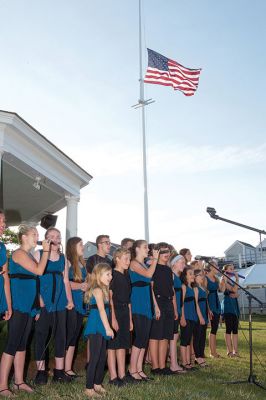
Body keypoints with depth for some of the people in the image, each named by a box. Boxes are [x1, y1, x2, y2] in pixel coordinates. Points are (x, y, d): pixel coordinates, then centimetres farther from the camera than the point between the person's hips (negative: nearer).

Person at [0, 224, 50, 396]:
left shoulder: (30, 256, 16)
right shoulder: (19, 253, -11)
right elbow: (39, 271, -19)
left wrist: (38, 304, 15)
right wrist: (46, 250, -10)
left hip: (30, 306, 9)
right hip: (19, 306, -9)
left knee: (22, 344, 12)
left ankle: (19, 381, 20)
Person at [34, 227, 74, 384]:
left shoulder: (63, 257, 12)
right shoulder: (39, 254, 0)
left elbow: (66, 280, 14)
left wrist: (70, 300, 9)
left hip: (60, 301, 4)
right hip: (43, 301, -4)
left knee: (61, 335, 6)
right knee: (42, 335, 1)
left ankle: (59, 371, 15)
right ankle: (41, 371, 12)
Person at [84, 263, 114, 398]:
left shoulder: (103, 289, 16)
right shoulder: (98, 290, -12)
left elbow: (104, 309, 12)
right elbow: (101, 310, -19)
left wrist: (107, 328, 7)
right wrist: (108, 328, -21)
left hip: (100, 327, 9)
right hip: (96, 327, -9)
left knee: (102, 356, 14)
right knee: (95, 357, -5)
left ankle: (97, 384, 26)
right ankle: (89, 388, 2)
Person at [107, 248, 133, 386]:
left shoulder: (126, 276, 13)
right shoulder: (112, 275, -9)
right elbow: (109, 297, -14)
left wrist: (130, 319, 14)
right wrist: (113, 317, -18)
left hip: (125, 312, 8)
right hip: (114, 311, -8)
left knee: (122, 344, 10)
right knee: (112, 345, -2)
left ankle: (122, 375, 17)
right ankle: (113, 377, 4)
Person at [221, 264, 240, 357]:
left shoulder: (232, 281, 18)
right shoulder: (223, 280, -6)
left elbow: (236, 293, 11)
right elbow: (234, 290, -17)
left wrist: (235, 294, -11)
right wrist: (237, 279, -11)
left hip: (234, 304, 8)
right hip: (227, 305, -8)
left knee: (235, 329, 5)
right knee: (229, 328, -6)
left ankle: (235, 351, 8)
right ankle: (229, 351, -2)